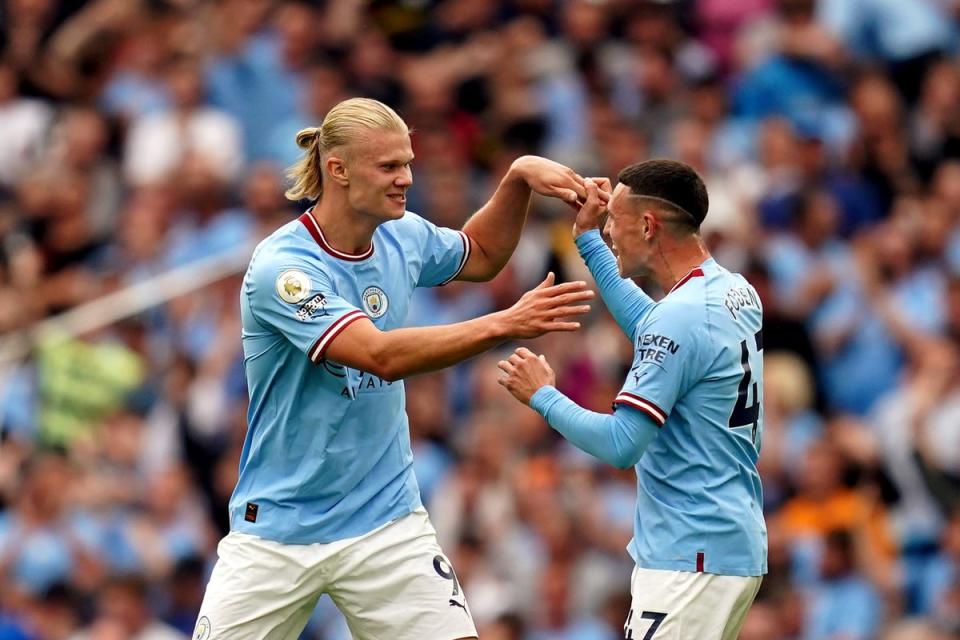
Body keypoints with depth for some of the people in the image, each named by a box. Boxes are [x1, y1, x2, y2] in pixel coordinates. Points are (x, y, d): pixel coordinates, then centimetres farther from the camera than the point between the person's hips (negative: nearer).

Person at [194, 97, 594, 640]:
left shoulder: (402, 238, 1)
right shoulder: (280, 268, -20)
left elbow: (480, 255, 23)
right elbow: (381, 355, -31)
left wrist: (520, 176, 6)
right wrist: (504, 324, -35)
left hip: (386, 521, 4)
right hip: (278, 529, -4)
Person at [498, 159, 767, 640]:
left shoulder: (680, 316, -18)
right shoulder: (736, 292, 10)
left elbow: (621, 446, -19)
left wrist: (543, 397, -5)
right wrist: (588, 239, 34)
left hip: (692, 558, -10)